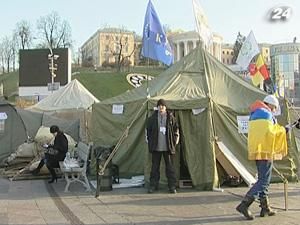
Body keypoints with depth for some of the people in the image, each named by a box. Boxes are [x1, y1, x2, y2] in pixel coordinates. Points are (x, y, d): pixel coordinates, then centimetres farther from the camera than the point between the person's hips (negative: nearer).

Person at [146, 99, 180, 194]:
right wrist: (149, 141, 9)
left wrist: (175, 141, 3)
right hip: (156, 147, 1)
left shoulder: (170, 117, 1)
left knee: (170, 167, 3)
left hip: (168, 147, -1)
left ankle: (172, 186, 9)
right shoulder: (152, 117, 3)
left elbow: (176, 129, 8)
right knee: (155, 167, 7)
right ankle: (153, 185, 16)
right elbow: (148, 129, 13)